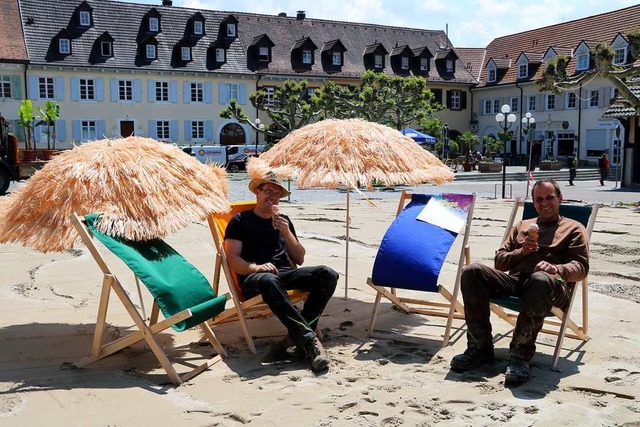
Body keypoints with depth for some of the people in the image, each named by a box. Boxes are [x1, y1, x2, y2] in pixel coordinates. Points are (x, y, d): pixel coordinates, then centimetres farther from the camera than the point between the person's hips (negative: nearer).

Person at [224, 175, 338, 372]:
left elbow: (299, 259, 20)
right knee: (269, 281, -42)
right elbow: (233, 260, 0)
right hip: (253, 277, -5)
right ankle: (310, 341, -41)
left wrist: (286, 233, 3)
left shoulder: (283, 221, 26)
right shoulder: (240, 220, 12)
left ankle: (296, 338, -30)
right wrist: (256, 267, -19)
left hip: (286, 274, 5)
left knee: (327, 274, -23)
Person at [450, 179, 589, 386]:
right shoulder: (522, 226, 34)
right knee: (472, 271, -23)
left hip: (553, 284, -4)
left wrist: (556, 268, -16)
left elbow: (581, 267, 6)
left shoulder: (573, 228, 22)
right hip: (514, 279, 4)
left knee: (541, 279, -43)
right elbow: (499, 259, 25)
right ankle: (480, 347, -22)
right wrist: (522, 252, 5)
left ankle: (520, 355, -35)